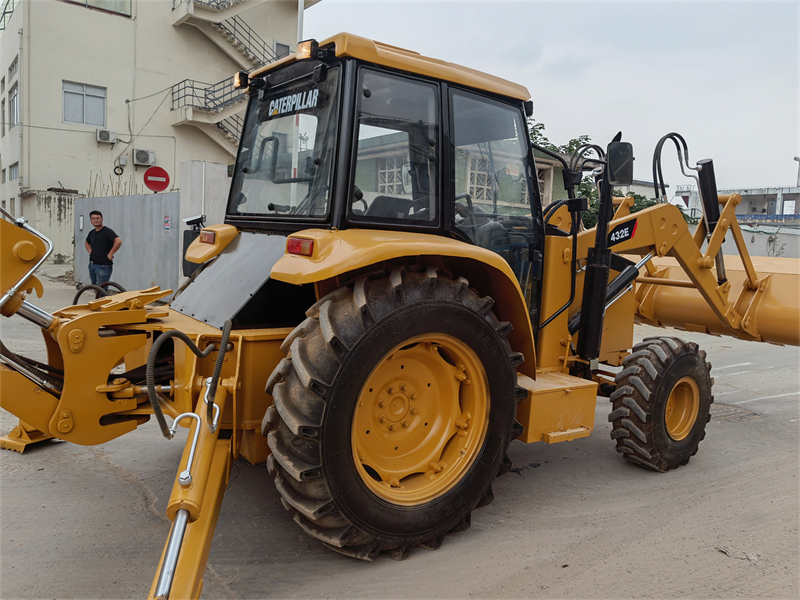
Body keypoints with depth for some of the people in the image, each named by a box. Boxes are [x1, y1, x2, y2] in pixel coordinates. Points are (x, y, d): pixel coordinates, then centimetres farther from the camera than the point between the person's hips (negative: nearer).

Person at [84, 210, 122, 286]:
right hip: (92, 265, 8)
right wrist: (90, 251, 16)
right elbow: (87, 243, 35)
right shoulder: (91, 233, 13)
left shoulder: (107, 231, -10)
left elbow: (118, 241, -26)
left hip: (103, 266, -8)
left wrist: (110, 254, -19)